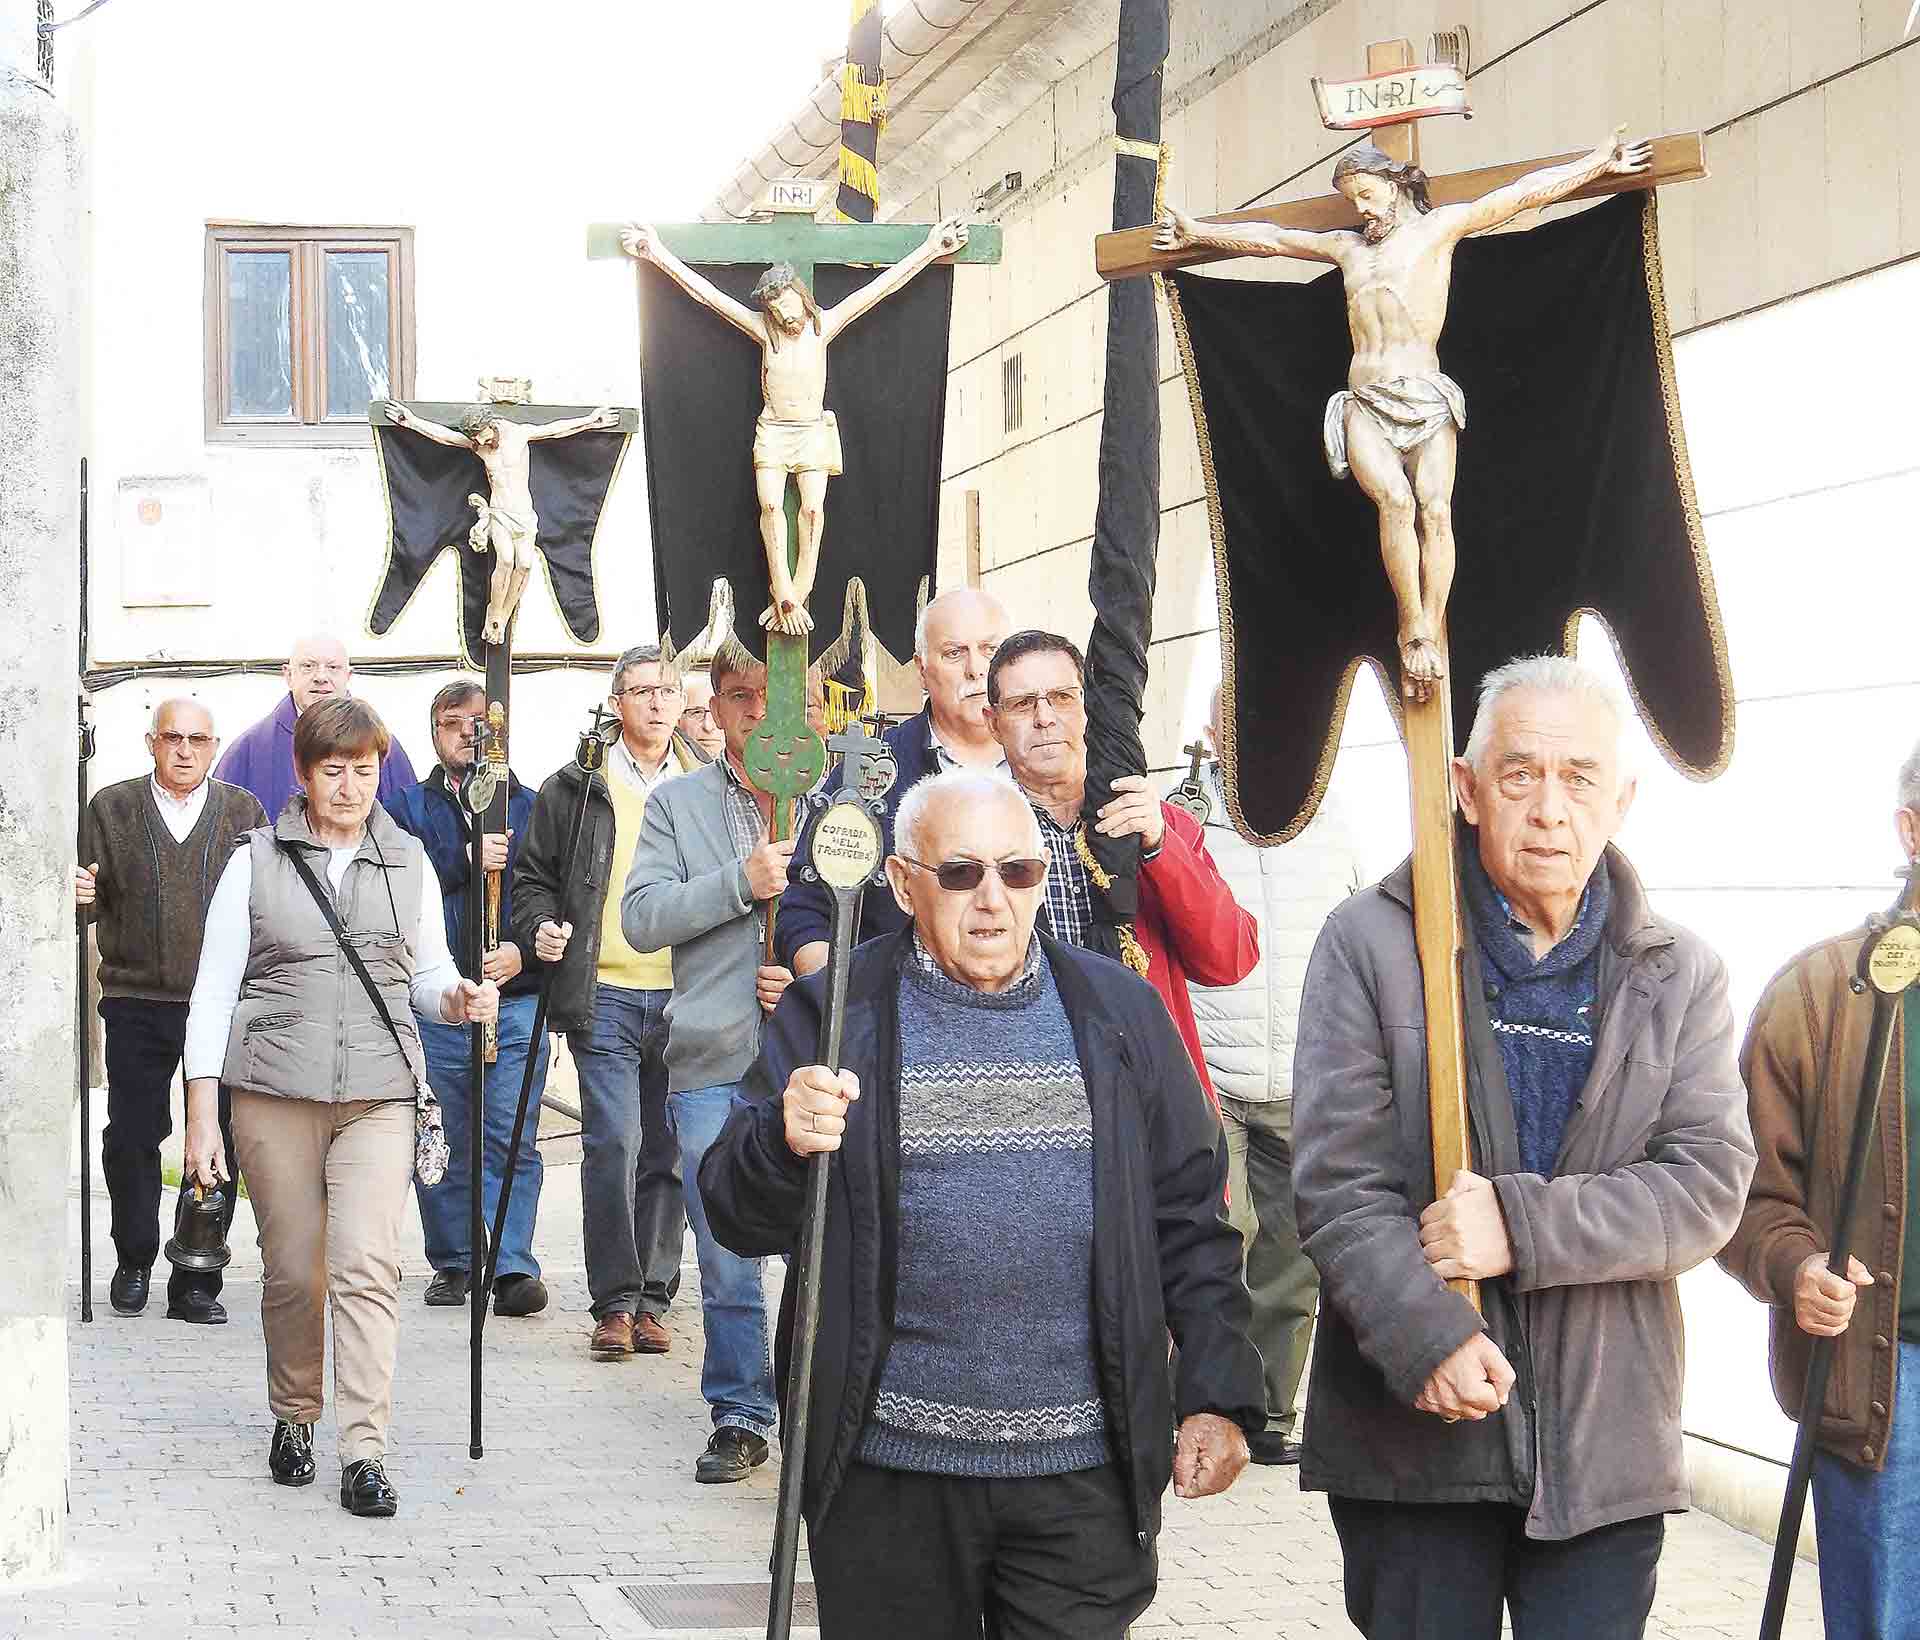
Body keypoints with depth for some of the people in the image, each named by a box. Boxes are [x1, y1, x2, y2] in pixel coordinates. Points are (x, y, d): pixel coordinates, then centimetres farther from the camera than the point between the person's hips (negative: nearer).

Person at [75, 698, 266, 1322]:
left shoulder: (243, 813, 8)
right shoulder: (110, 810, 8)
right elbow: (89, 900, 7)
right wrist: (80, 897, -16)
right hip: (136, 1001, 0)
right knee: (131, 1137, 4)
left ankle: (197, 1282, 7)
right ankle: (133, 1263, 24)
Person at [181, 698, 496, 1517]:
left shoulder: (408, 863, 13)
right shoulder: (257, 860, 6)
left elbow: (428, 974, 21)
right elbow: (214, 990, 4)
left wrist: (459, 997, -4)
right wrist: (201, 1114, -2)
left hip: (378, 1091, 1)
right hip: (274, 1090, -1)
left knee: (368, 1266, -13)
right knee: (292, 1271, 4)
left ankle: (363, 1453, -14)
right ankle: (293, 1419, 27)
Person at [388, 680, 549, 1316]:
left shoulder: (530, 807, 12)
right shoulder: (410, 807, 12)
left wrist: (524, 951, -11)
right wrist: (466, 858, -18)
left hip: (517, 997, -1)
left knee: (512, 1140, -8)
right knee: (442, 1143, 4)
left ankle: (513, 1267, -11)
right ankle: (453, 1264, 15)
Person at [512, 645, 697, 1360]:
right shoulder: (575, 789, 6)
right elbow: (533, 875, 10)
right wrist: (541, 928, -9)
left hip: (684, 999, 2)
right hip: (604, 995, -2)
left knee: (668, 1153, 6)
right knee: (612, 1143, -11)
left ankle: (652, 1301, 14)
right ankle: (615, 1303, -5)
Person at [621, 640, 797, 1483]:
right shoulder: (676, 803, 10)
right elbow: (641, 916, -1)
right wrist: (740, 882, -12)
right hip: (711, 1065, 1)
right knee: (726, 1260, 5)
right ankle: (740, 1416, 17)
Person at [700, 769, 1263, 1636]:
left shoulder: (1118, 1013, 8)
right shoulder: (833, 1013, 2)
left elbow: (1190, 1221, 11)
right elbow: (740, 1219, -1)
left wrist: (1218, 1395, 3)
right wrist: (783, 1142, -22)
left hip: (1083, 1474, 1)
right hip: (890, 1471, -1)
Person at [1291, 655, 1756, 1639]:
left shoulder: (1682, 978, 8)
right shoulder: (1371, 945, 0)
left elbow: (1710, 1186, -4)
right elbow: (1337, 1180, -7)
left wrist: (1523, 1226, -18)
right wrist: (1428, 1338, -22)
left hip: (1607, 1443, 2)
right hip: (1411, 1436, -2)